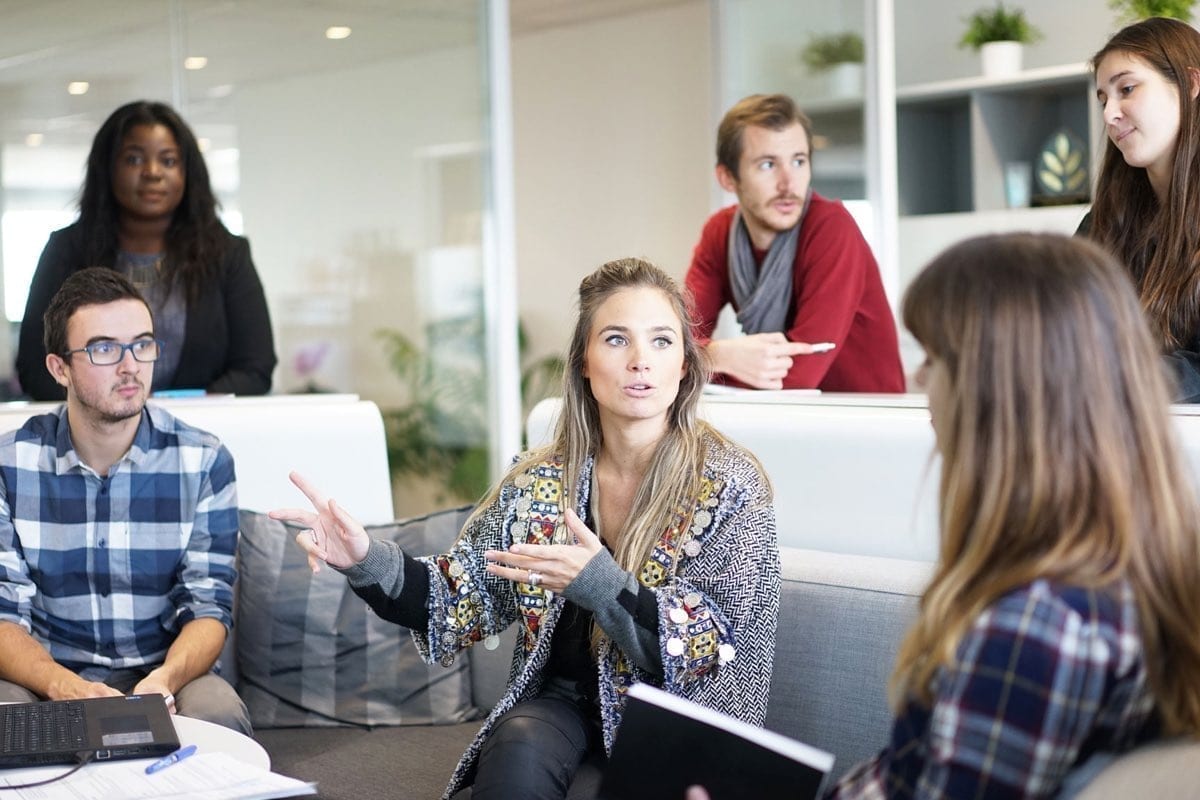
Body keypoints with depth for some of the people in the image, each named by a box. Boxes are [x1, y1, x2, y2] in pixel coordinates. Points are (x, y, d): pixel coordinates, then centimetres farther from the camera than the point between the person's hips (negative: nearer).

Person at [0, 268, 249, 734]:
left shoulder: (204, 462, -2)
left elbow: (208, 606, -4)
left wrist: (165, 679, -28)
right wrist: (63, 685, -28)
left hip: (165, 674, 1)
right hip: (48, 678, 0)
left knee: (218, 713, -32)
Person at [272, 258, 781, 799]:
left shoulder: (728, 486, -9)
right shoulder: (539, 481, 3)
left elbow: (721, 653, -14)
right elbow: (465, 601, 5)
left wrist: (601, 584, -28)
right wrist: (368, 562, -14)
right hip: (559, 704, 3)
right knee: (519, 752, -30)